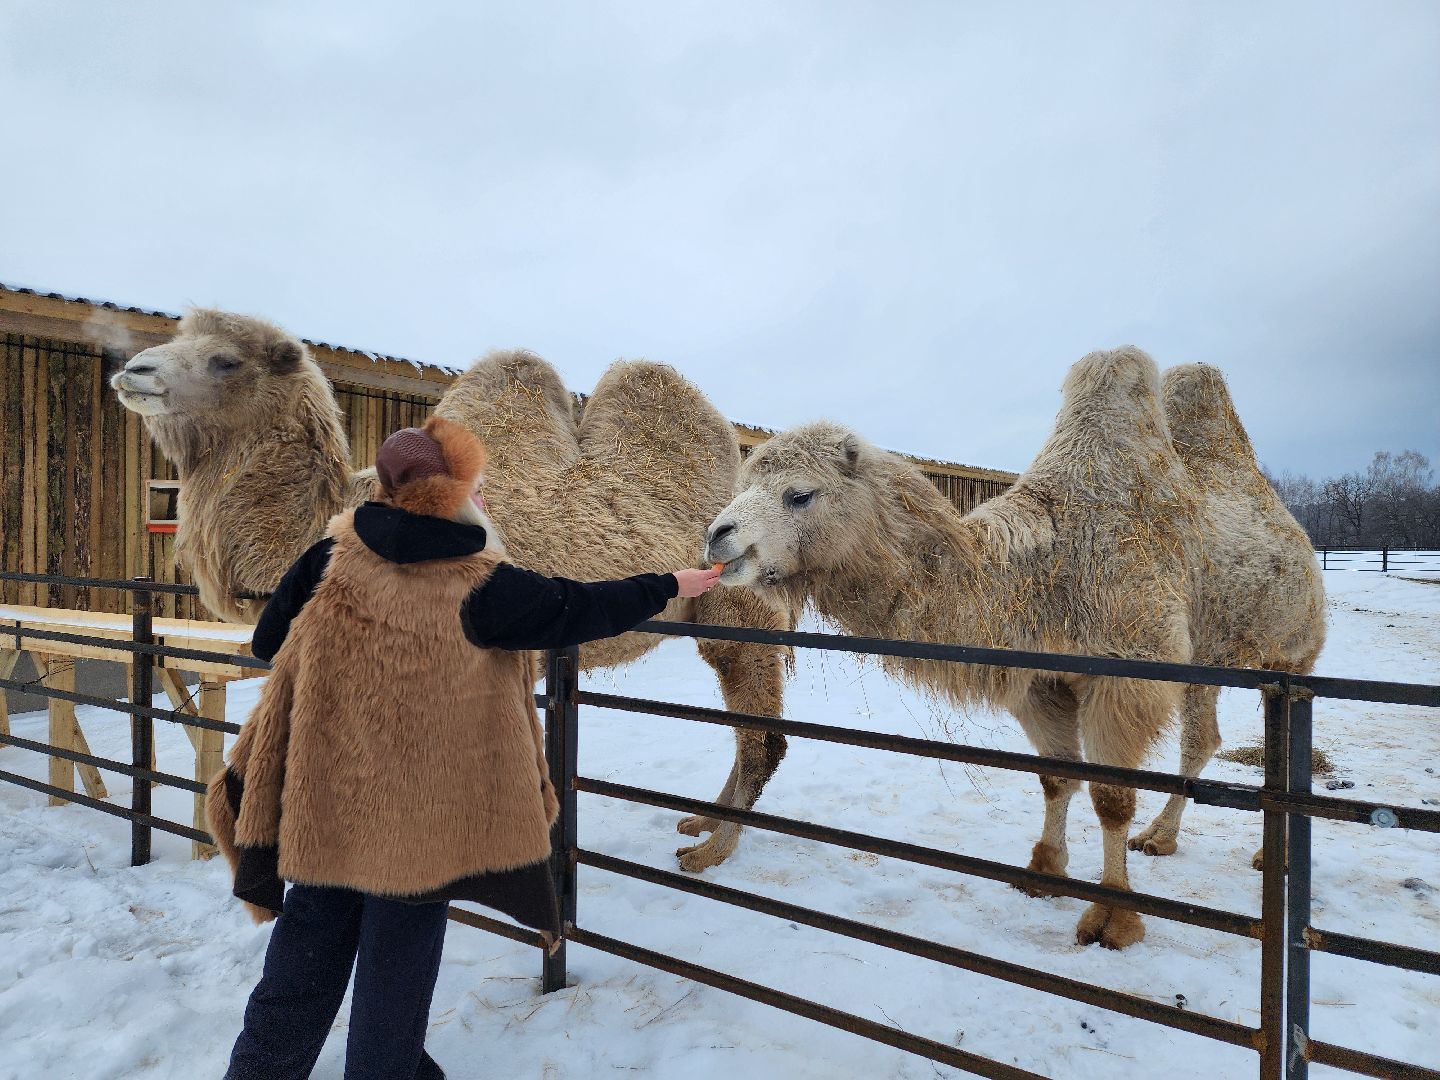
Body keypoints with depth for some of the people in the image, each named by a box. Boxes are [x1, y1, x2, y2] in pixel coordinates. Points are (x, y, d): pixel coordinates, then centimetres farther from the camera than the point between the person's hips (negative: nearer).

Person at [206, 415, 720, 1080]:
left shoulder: (332, 556, -6)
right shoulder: (480, 584, -16)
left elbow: (268, 642, 2)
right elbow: (578, 609, -7)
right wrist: (668, 587, 6)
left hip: (327, 796, 4)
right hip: (424, 806, -4)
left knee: (313, 929, 21)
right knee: (403, 943, 15)